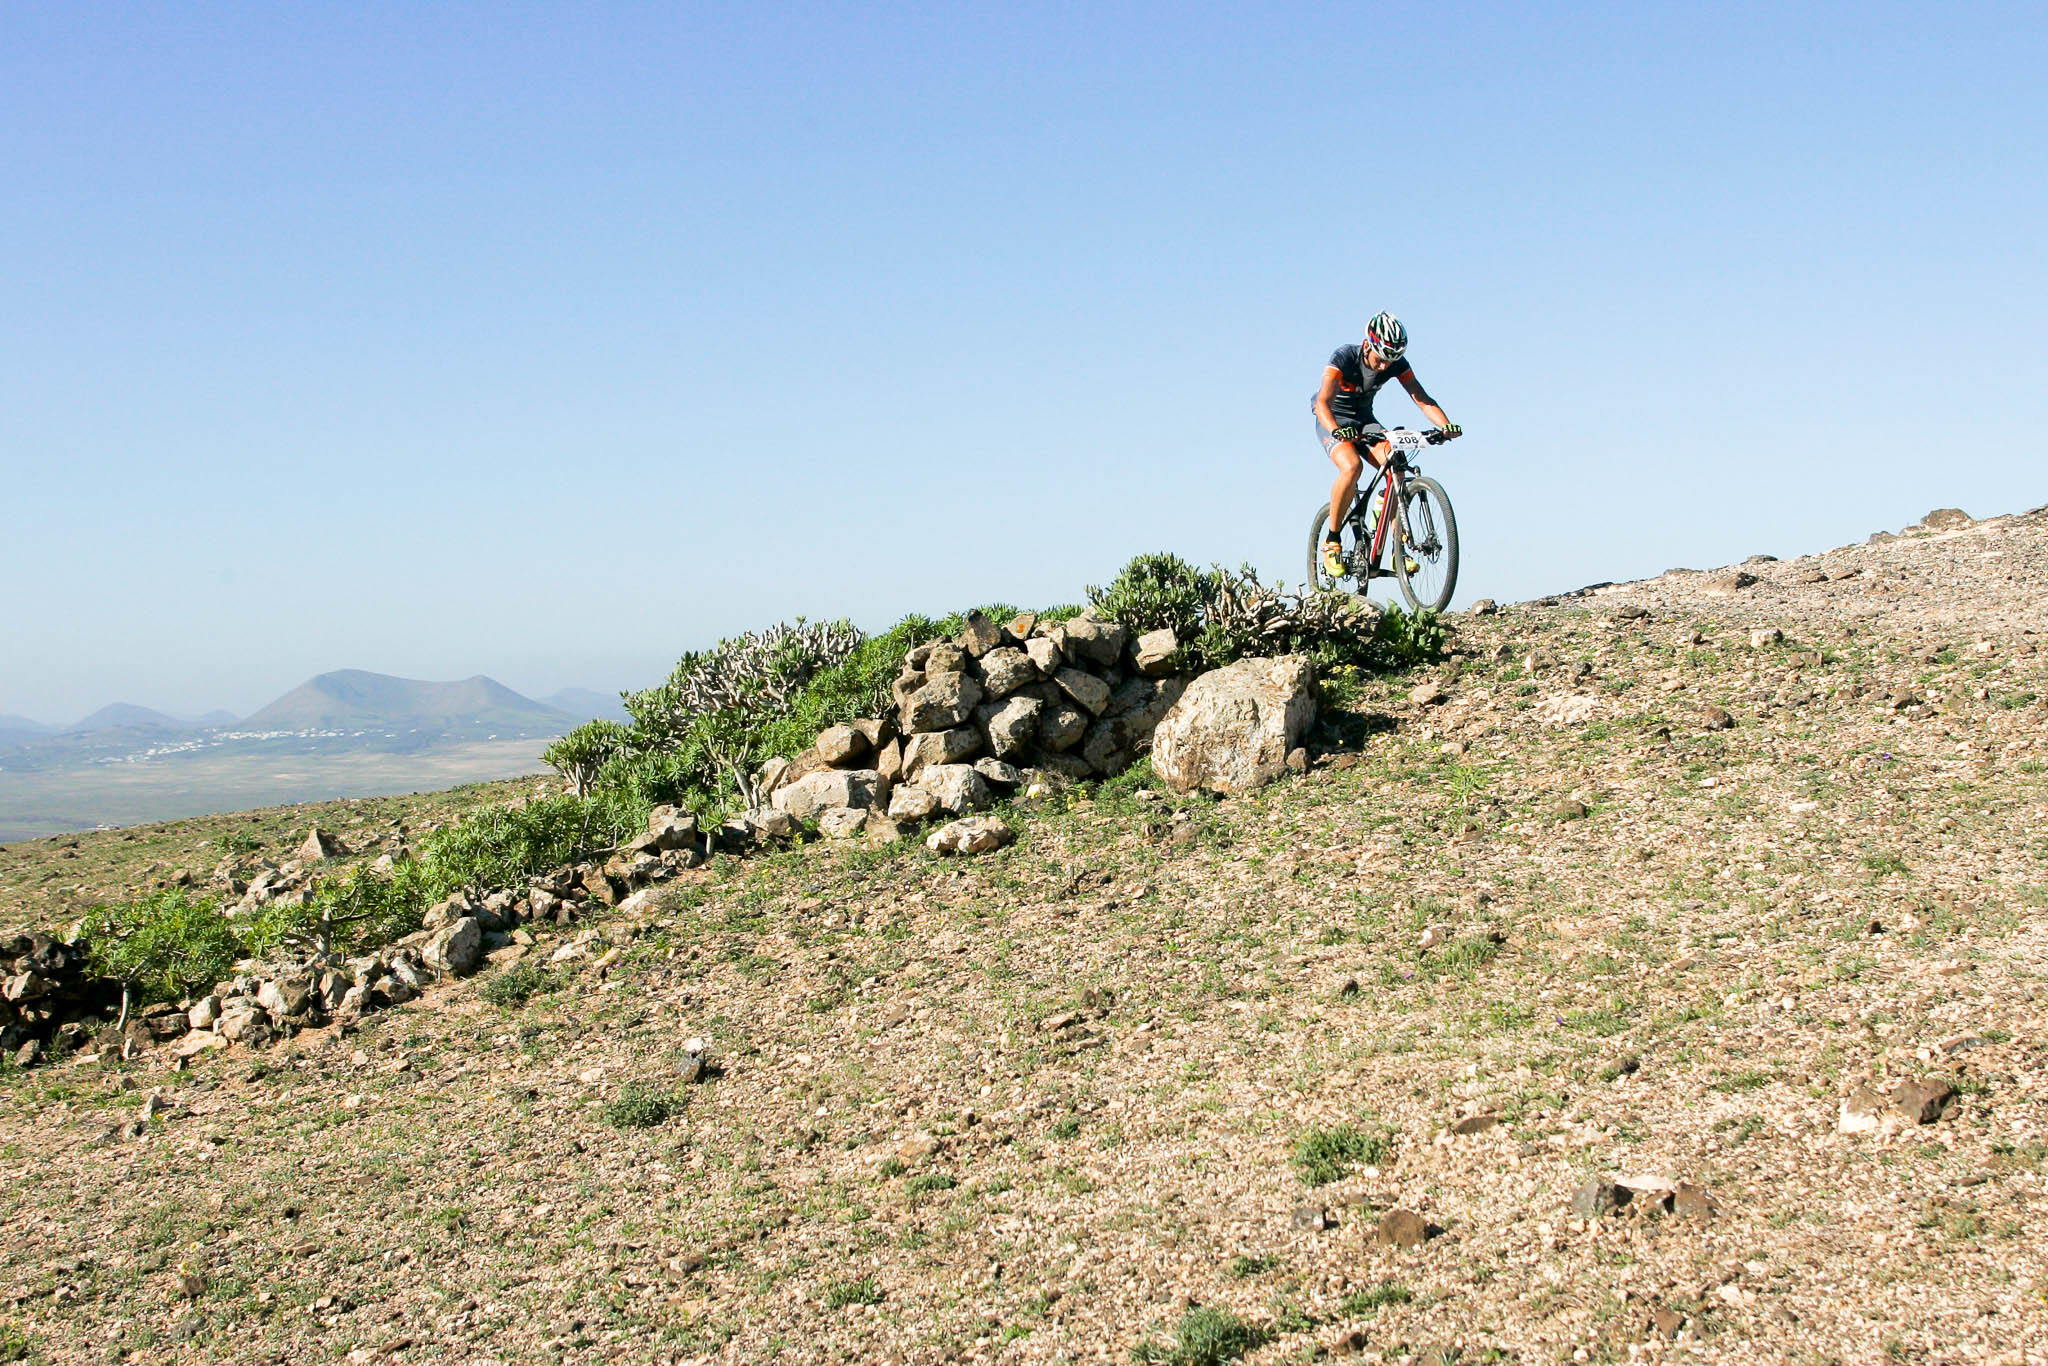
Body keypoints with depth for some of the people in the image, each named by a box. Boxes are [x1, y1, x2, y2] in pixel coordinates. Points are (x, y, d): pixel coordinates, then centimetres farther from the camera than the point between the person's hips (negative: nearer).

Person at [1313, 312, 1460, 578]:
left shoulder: (1398, 364, -15)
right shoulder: (1344, 357, -27)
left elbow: (1422, 399, -19)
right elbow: (1323, 401, -37)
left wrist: (1446, 425, -37)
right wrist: (1336, 430, -57)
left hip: (1364, 420, 4)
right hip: (1334, 421, -4)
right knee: (1352, 467, -34)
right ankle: (1331, 542, -18)